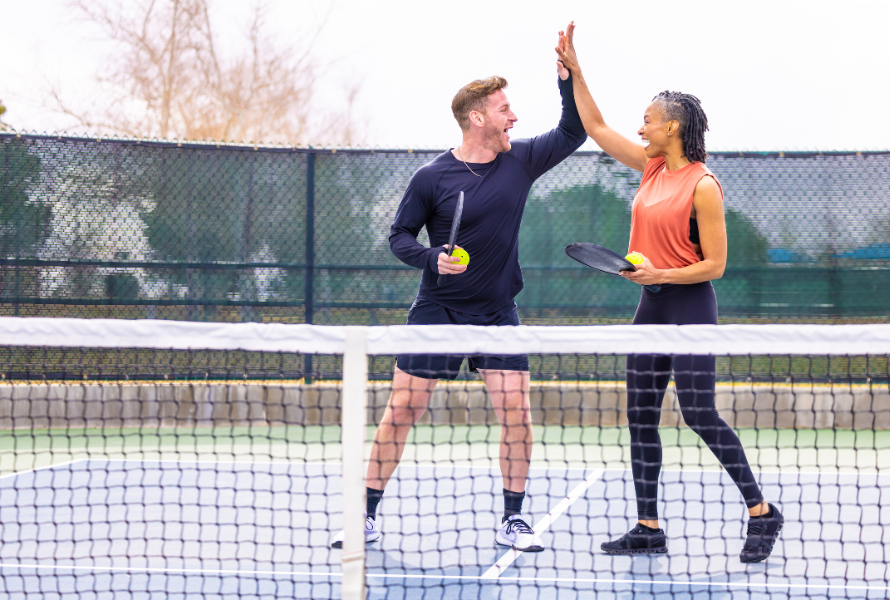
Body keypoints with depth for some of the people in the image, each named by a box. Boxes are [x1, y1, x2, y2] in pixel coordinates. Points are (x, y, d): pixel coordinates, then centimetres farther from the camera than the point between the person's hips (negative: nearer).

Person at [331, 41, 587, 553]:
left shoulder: (521, 160, 2)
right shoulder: (432, 178, -7)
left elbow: (574, 132, 8)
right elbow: (400, 236, 0)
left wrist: (567, 76, -5)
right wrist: (432, 258, -19)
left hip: (498, 313, 3)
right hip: (438, 311, -3)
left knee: (517, 410, -7)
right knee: (403, 410, -2)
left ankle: (513, 520, 7)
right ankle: (367, 515, 9)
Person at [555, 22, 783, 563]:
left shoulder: (703, 186, -14)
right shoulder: (652, 167, 8)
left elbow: (715, 264, -14)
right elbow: (595, 126, 15)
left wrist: (659, 274, -22)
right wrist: (574, 69, 10)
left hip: (689, 304, -8)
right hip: (651, 305, 8)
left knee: (699, 414, -11)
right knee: (641, 417, 6)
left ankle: (762, 512, 1)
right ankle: (649, 529, 11)